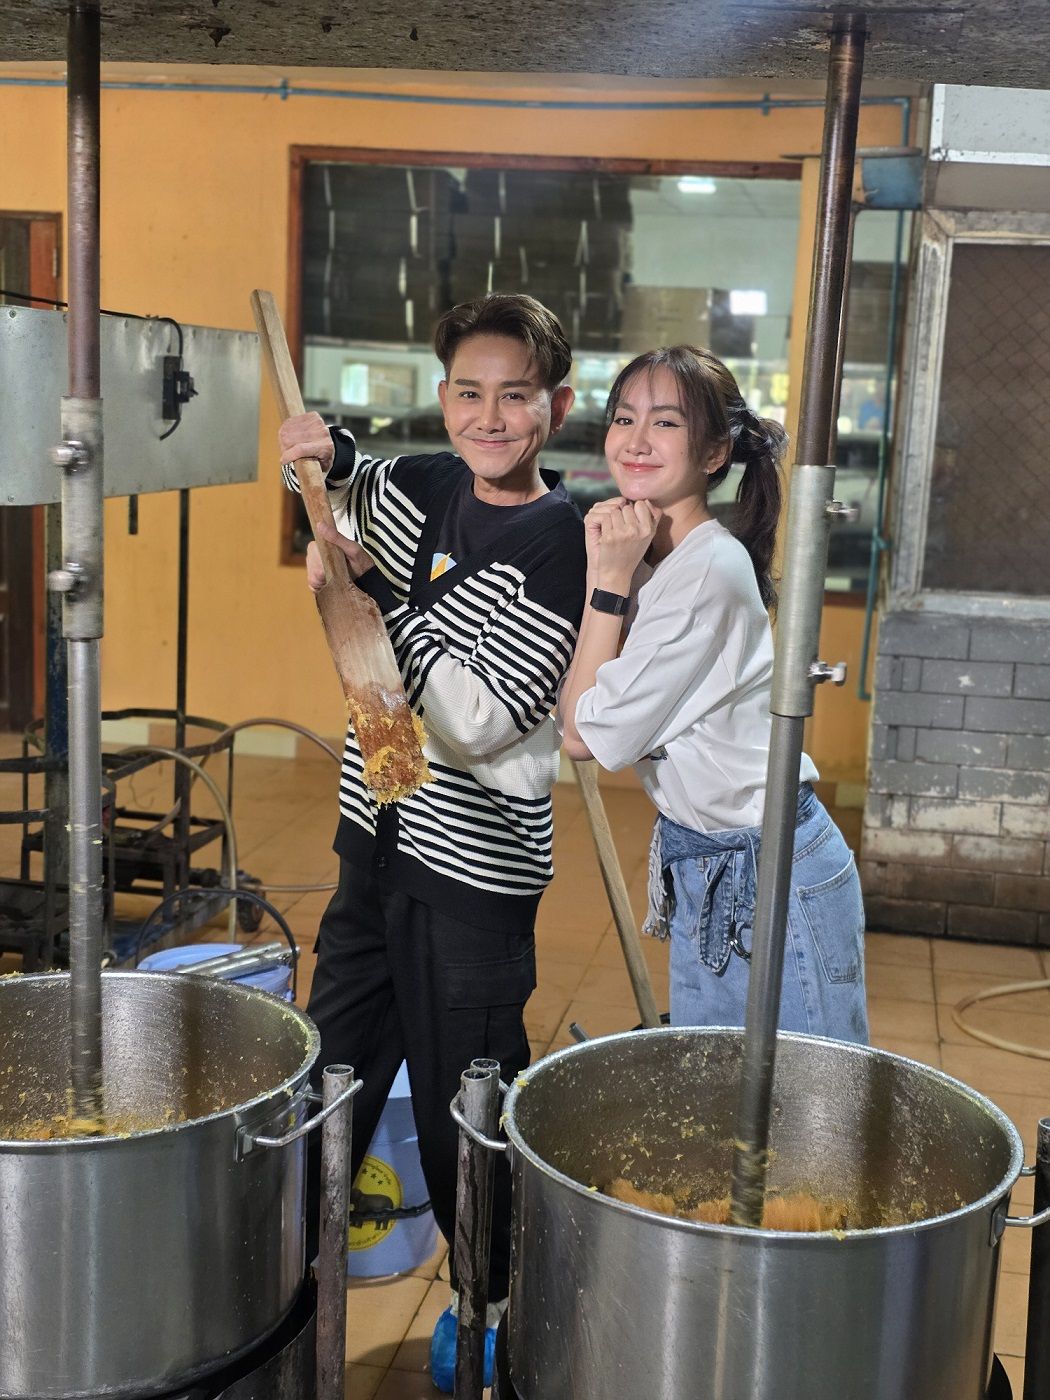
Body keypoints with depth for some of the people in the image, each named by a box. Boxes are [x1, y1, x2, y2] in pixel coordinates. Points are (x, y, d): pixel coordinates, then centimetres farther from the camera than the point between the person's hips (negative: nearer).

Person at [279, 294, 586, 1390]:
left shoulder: (560, 544, -17)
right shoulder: (425, 485, 4)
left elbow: (477, 724, -23)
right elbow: (332, 481, 26)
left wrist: (375, 592, -20)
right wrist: (323, 449, 3)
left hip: (477, 865, -6)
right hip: (378, 837, 7)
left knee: (460, 1100, 7)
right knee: (332, 1065, 19)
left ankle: (495, 1299, 31)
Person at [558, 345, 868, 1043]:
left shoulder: (710, 570, -22)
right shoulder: (651, 557, 4)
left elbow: (604, 737, -19)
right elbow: (577, 730, -1)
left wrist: (611, 579, -19)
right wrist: (609, 572, -5)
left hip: (769, 879, -9)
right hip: (702, 867, 9)